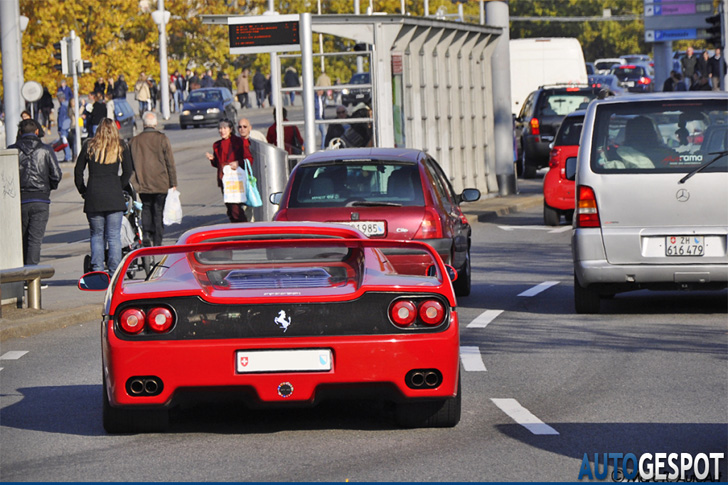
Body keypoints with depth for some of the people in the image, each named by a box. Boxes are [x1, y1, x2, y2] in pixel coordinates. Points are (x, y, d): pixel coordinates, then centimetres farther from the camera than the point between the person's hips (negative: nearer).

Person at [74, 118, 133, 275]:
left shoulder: (89, 146, 8)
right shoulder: (121, 146, 6)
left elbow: (78, 172, 9)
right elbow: (128, 172, 4)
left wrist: (83, 191, 18)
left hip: (93, 197, 1)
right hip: (114, 197, -1)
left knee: (97, 235, 8)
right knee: (114, 236, 1)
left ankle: (97, 272, 4)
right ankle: (115, 272, -2)